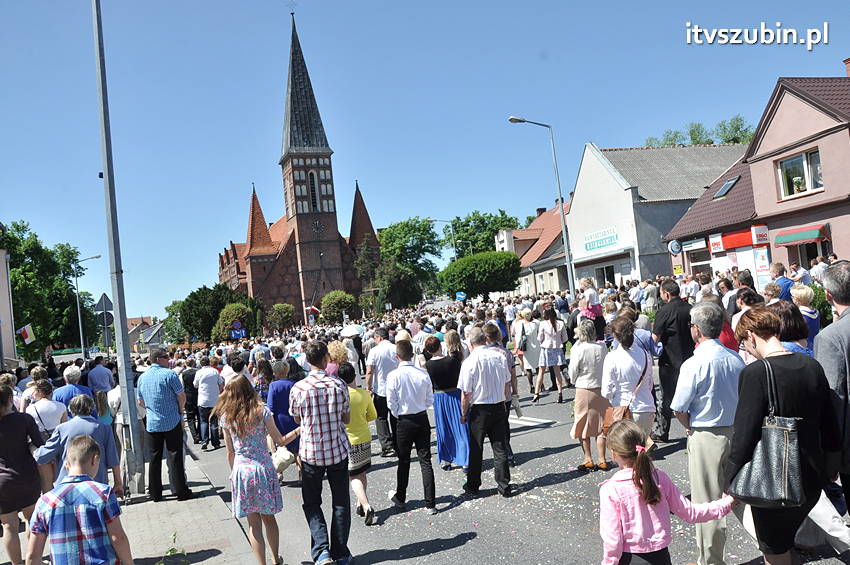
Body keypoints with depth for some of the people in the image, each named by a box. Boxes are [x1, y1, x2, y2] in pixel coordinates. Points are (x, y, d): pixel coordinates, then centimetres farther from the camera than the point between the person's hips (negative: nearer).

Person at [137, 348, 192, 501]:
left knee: (155, 458, 11)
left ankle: (155, 493, 16)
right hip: (172, 423, -5)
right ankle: (180, 491, 6)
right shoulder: (169, 374, -12)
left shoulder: (142, 377, 8)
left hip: (152, 424, 5)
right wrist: (180, 411, 7)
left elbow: (141, 402, 17)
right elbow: (182, 396, -9)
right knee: (175, 457, 1)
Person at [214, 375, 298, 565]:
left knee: (253, 524, 9)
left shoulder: (226, 418, -1)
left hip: (241, 470, 0)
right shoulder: (262, 412, -7)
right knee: (269, 518, 17)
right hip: (263, 469, 0)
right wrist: (298, 430, 9)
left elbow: (230, 452, 5)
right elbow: (280, 441, -5)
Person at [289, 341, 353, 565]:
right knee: (340, 502, 14)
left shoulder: (298, 388, -12)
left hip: (310, 452, -1)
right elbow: (347, 419, 0)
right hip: (338, 450, 1)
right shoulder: (339, 385, -10)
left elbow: (297, 420, 4)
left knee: (311, 503, 14)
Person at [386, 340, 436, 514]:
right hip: (423, 420, 2)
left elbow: (391, 403, -10)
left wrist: (399, 416, 8)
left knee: (404, 461, 14)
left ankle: (400, 498, 31)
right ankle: (430, 503, 6)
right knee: (425, 461, 6)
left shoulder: (393, 376, -15)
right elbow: (430, 401, 0)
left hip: (404, 422, -2)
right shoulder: (423, 374, -7)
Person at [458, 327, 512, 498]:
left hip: (479, 410, -4)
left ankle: (473, 486, 23)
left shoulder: (469, 362, -16)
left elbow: (466, 394, -13)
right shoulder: (499, 357, -2)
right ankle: (504, 486, 17)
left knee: (475, 450, 10)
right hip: (499, 407, 4)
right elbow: (507, 383, 8)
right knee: (500, 448, 12)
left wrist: (464, 414, -1)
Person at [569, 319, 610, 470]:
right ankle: (602, 460, 15)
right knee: (601, 425, 12)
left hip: (584, 390, -3)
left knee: (583, 426, 10)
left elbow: (573, 372, -6)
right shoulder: (602, 347, -5)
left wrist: (574, 381, 11)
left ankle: (588, 460, 11)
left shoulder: (578, 349, -16)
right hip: (601, 389, 4)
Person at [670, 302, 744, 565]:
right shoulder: (736, 359, 0)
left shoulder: (693, 365, -18)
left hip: (705, 438, -6)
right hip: (736, 432, 6)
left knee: (708, 503, 6)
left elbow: (679, 410, -14)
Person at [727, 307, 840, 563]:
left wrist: (730, 485, -10)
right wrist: (830, 467, 23)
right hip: (812, 479, 6)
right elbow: (829, 424, 8)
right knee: (785, 540, 26)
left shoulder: (755, 373, -21)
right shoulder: (812, 366, -2)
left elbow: (744, 436, -20)